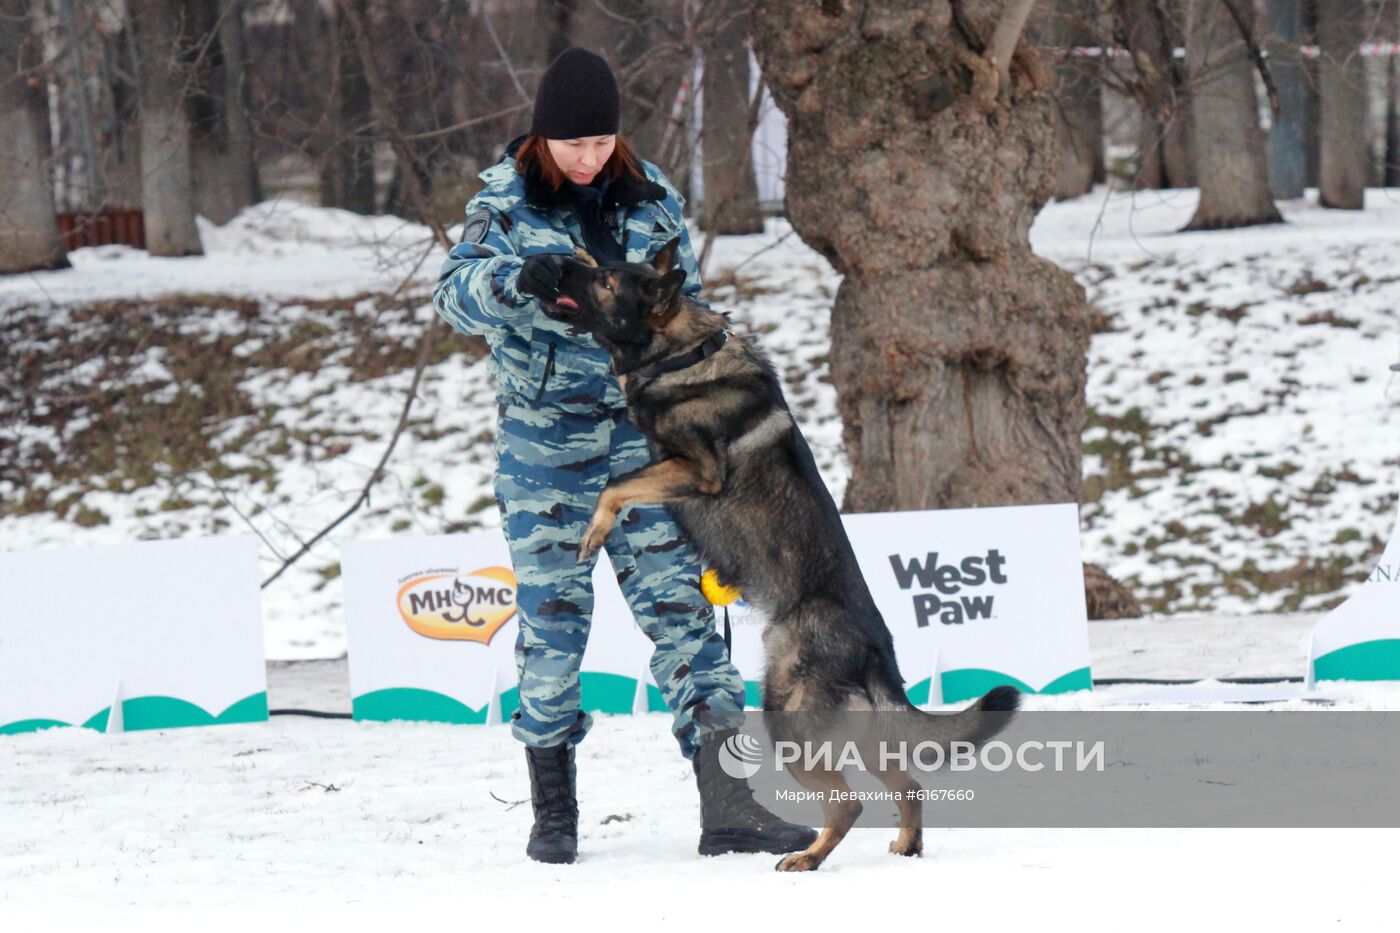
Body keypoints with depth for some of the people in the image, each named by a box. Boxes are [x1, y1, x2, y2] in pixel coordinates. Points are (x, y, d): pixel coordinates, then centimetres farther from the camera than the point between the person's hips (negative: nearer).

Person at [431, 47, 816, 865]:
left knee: (679, 604, -2)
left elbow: (687, 306, 15)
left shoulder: (651, 196, 5)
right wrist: (518, 280, -36)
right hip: (543, 440, -2)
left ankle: (731, 806, -5)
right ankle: (553, 812, 13)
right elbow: (457, 294, -15)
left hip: (642, 430, 2)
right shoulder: (507, 200, -2)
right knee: (553, 615, 1)